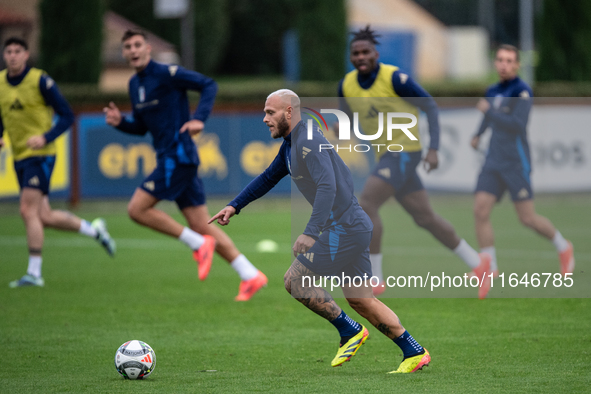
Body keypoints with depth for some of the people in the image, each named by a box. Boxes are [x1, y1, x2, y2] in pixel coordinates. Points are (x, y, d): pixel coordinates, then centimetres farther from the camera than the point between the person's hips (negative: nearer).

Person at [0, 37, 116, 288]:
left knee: (28, 211, -16)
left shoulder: (40, 81, -11)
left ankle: (34, 272, -12)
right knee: (45, 217, 8)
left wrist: (45, 138, -22)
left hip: (40, 155, -7)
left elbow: (67, 116, -9)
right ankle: (93, 230, 31)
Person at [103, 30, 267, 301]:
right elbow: (141, 127, 24)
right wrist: (120, 123, 4)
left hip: (178, 155, -9)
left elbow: (208, 85, -12)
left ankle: (198, 244, -4)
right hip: (168, 158, 9)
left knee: (137, 209, -11)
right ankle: (250, 276, 6)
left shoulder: (166, 74, -9)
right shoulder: (135, 85, 16)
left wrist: (199, 118, -25)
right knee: (201, 225, 5)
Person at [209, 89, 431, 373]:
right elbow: (267, 178, 31)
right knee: (360, 301, 12)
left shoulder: (309, 142, -16)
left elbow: (327, 187, -29)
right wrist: (234, 206, 22)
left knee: (294, 281, -7)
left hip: (343, 229, -10)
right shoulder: (290, 146, 16)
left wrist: (311, 233, -37)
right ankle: (414, 353, 14)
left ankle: (350, 331, 1)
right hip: (353, 225, 10)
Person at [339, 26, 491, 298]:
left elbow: (430, 106, -10)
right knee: (424, 217, 11)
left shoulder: (395, 78, -16)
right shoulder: (347, 85, 2)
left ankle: (374, 278, -15)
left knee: (367, 204, -20)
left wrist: (433, 149, -16)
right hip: (385, 154, 7)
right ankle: (477, 263, 25)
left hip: (405, 150, -7)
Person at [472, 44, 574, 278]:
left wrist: (489, 111, -21)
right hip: (493, 162, 6)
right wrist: (478, 134, 32)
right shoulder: (493, 92, 13)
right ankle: (489, 267, -6)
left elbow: (517, 125, -22)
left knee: (527, 219, -3)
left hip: (516, 163, -6)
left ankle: (563, 247, 23)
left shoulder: (522, 92, -10)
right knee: (480, 211, -10)